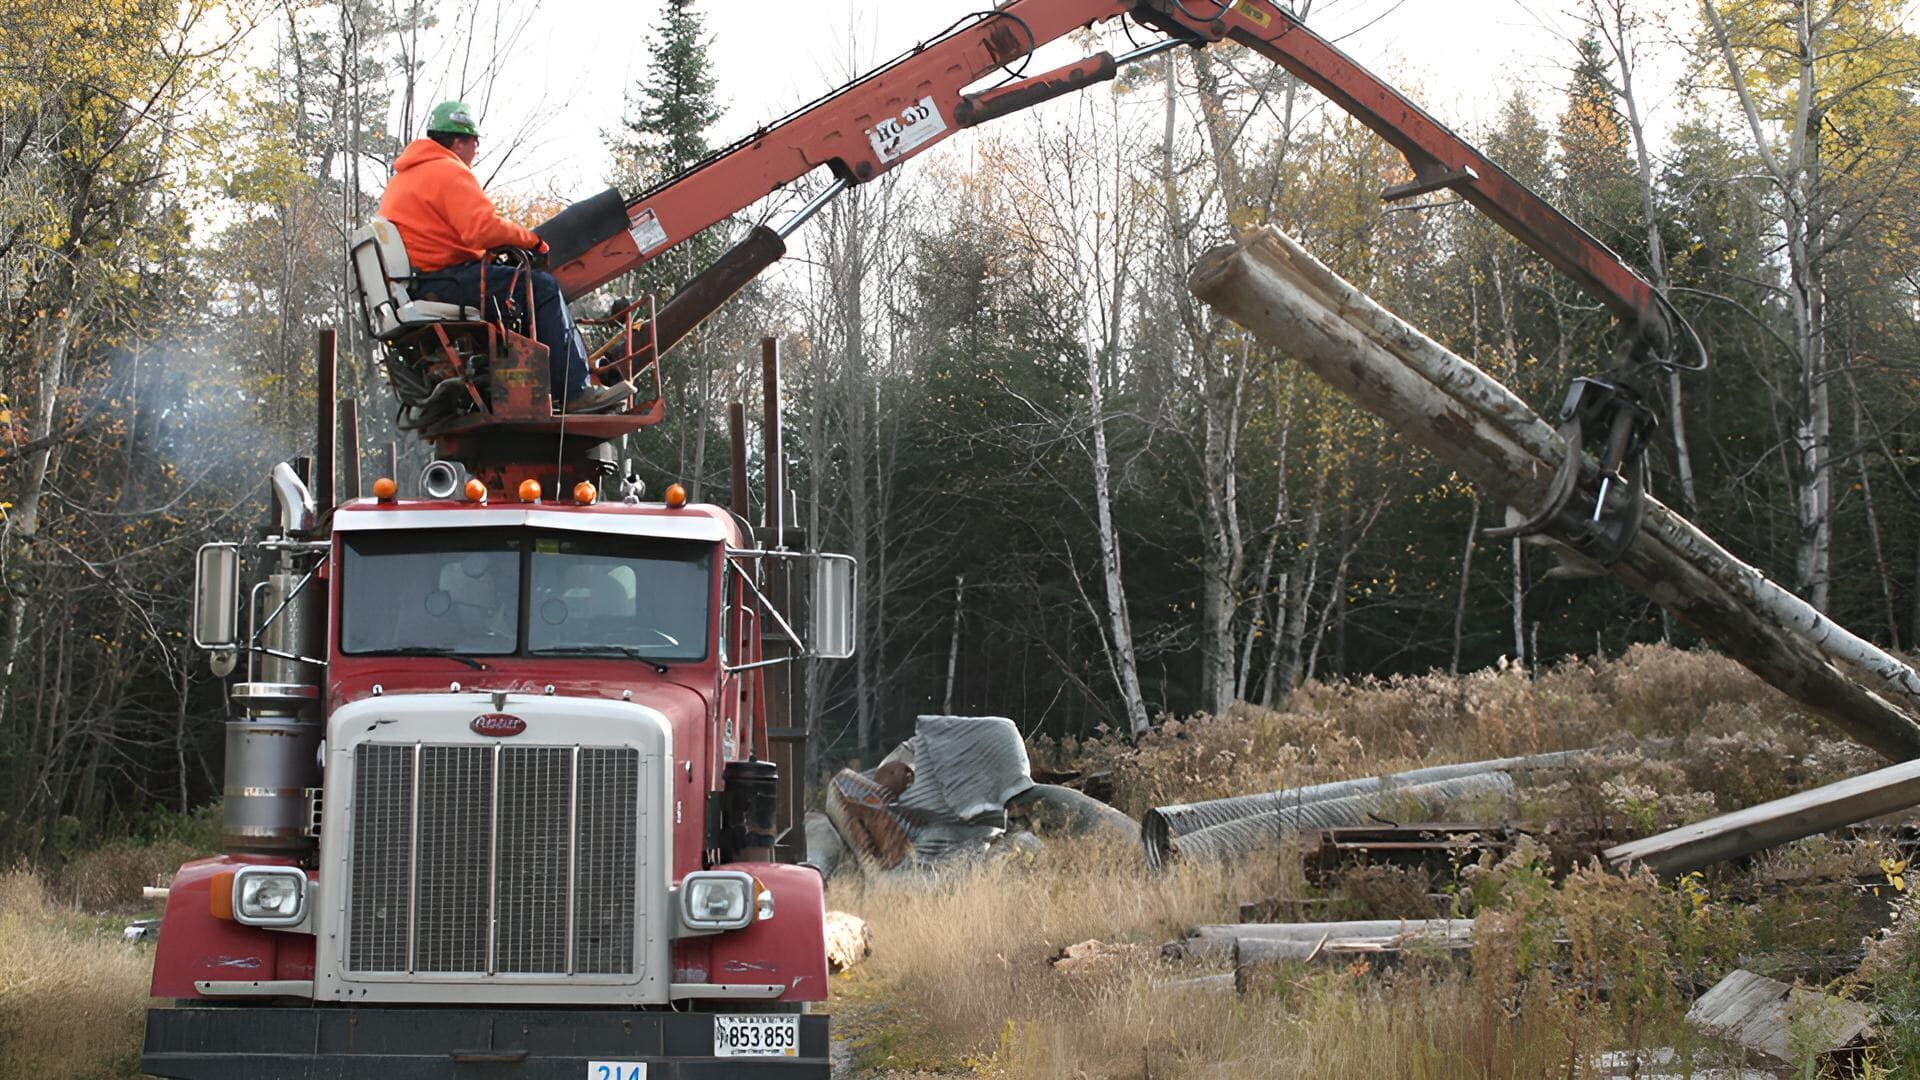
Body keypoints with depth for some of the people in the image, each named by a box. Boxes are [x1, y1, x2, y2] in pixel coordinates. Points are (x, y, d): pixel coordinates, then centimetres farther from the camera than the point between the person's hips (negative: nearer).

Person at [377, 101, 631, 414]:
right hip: (443, 283, -11)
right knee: (541, 287, -11)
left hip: (415, 287, 11)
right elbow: (483, 229, -22)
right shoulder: (448, 172, -9)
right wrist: (529, 239, -7)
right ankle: (575, 393, -15)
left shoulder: (402, 178, 24)